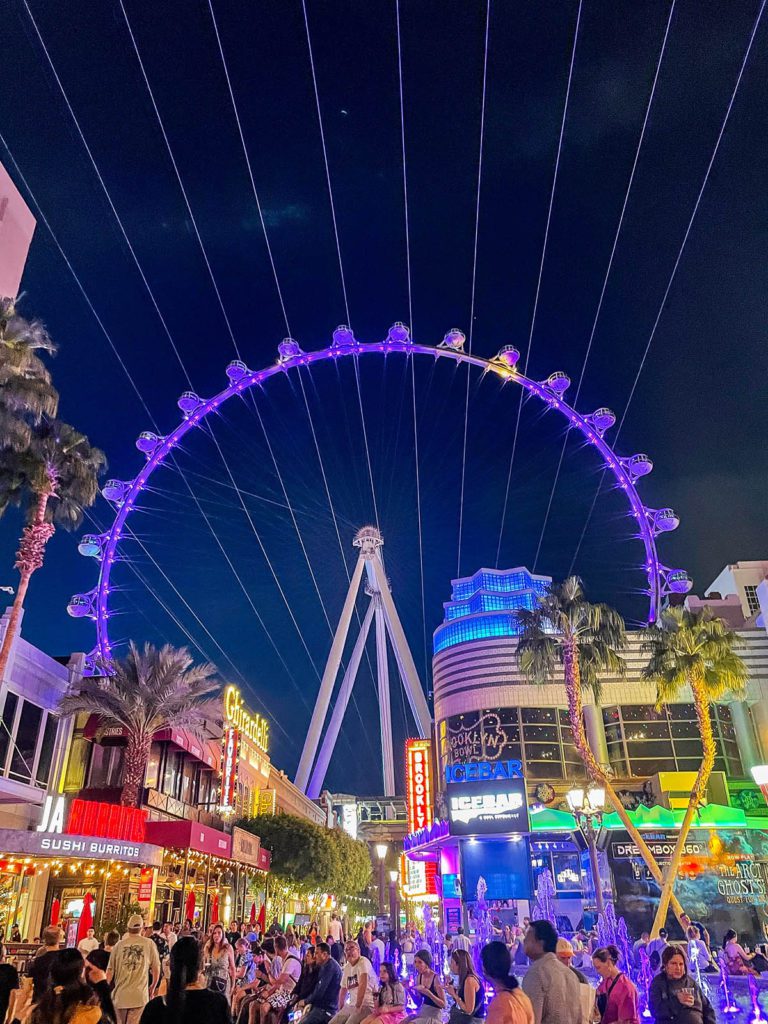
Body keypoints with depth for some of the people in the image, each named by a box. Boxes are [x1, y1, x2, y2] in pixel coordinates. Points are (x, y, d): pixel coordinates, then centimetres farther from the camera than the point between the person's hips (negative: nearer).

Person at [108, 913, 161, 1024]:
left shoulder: (119, 944, 0)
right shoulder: (149, 944, -3)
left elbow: (110, 970, 2)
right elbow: (156, 968, 2)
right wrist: (153, 987, 18)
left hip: (120, 995, 2)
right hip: (140, 995, -2)